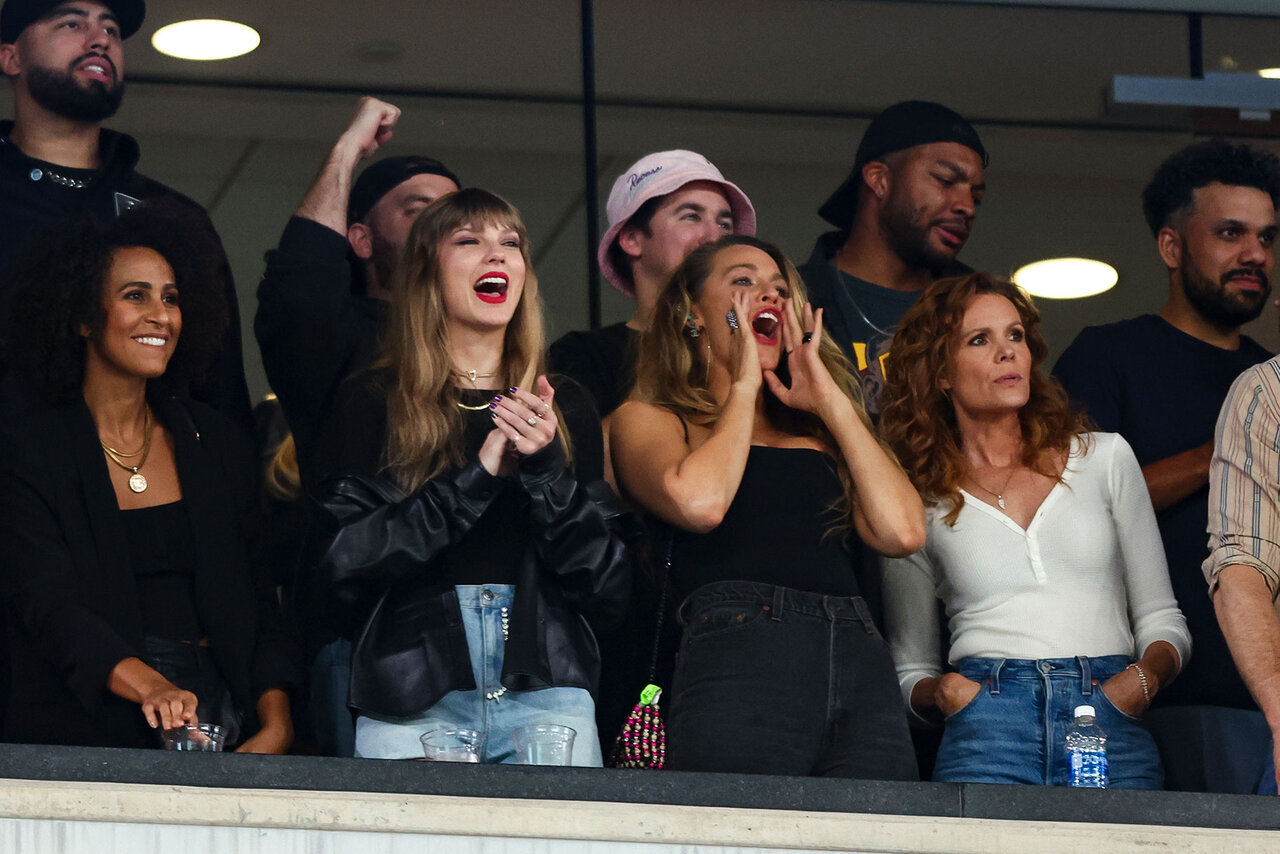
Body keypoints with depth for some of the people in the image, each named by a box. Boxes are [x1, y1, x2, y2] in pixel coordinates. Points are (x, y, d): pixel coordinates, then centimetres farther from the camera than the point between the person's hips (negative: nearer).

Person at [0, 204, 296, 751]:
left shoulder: (216, 444, 16)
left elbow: (259, 598, 13)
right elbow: (50, 605, -11)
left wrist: (276, 725, -4)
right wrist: (149, 687, -29)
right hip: (89, 737, -4)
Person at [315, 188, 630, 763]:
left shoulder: (563, 408, 15)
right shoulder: (370, 403, 8)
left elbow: (609, 589, 8)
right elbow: (345, 563, -5)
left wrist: (547, 470, -7)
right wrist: (478, 476, -11)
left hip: (547, 698, 2)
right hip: (410, 705, -2)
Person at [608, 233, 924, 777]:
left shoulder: (819, 434, 29)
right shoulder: (648, 420, 17)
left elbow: (902, 532, 11)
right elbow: (698, 502, -7)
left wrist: (830, 401, 17)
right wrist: (743, 386, 9)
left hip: (864, 666, 4)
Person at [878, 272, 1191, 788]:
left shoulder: (1104, 457, 16)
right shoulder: (918, 502, 14)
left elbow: (1161, 620, 17)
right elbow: (910, 670, 19)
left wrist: (1144, 678, -4)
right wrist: (940, 691, -3)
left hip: (1113, 727, 1)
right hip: (988, 731, -1)